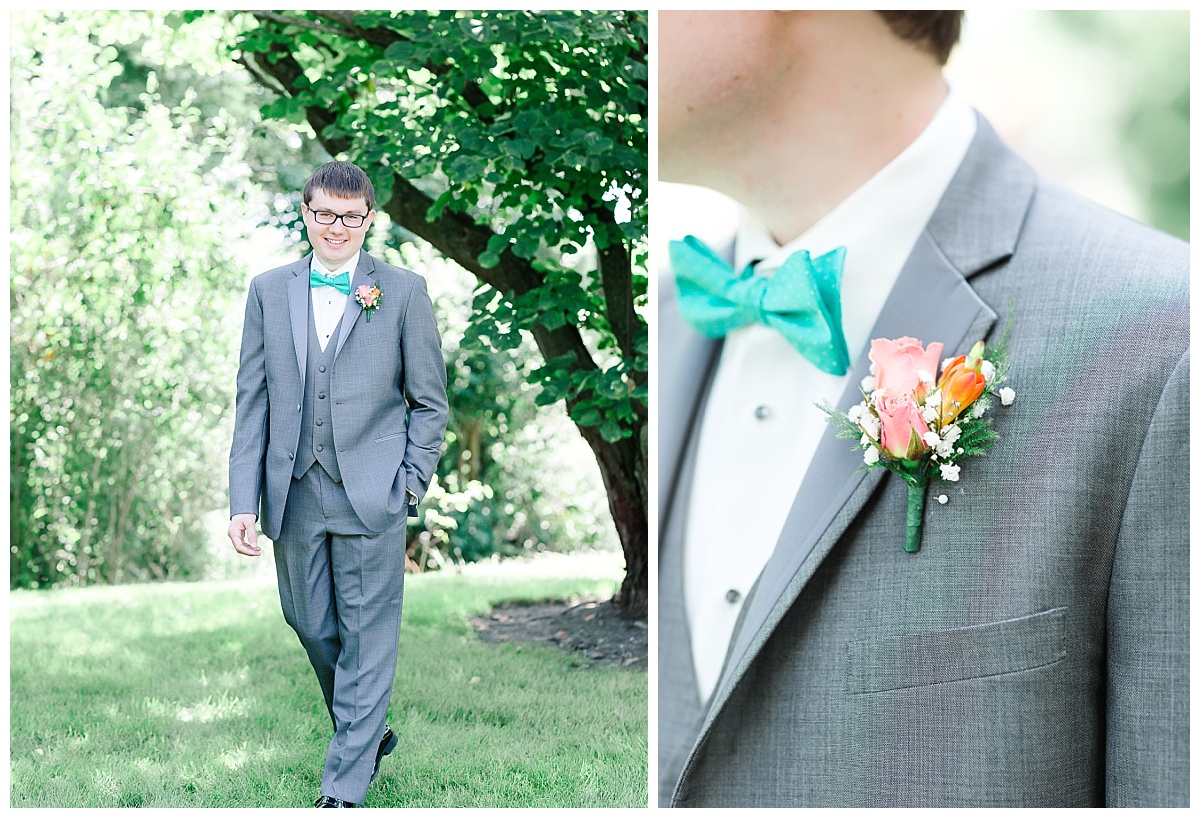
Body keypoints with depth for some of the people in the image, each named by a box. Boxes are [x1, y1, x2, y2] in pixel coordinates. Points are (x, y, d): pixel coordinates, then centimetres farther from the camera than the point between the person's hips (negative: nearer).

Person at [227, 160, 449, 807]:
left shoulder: (403, 291, 1)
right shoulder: (268, 291, 8)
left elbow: (429, 401, 4)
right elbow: (252, 402, 7)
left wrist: (411, 485, -5)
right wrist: (243, 500, 0)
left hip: (372, 493, -3)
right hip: (294, 493, 4)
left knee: (367, 638, -1)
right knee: (312, 627, 12)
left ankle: (345, 788, 5)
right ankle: (369, 734, 34)